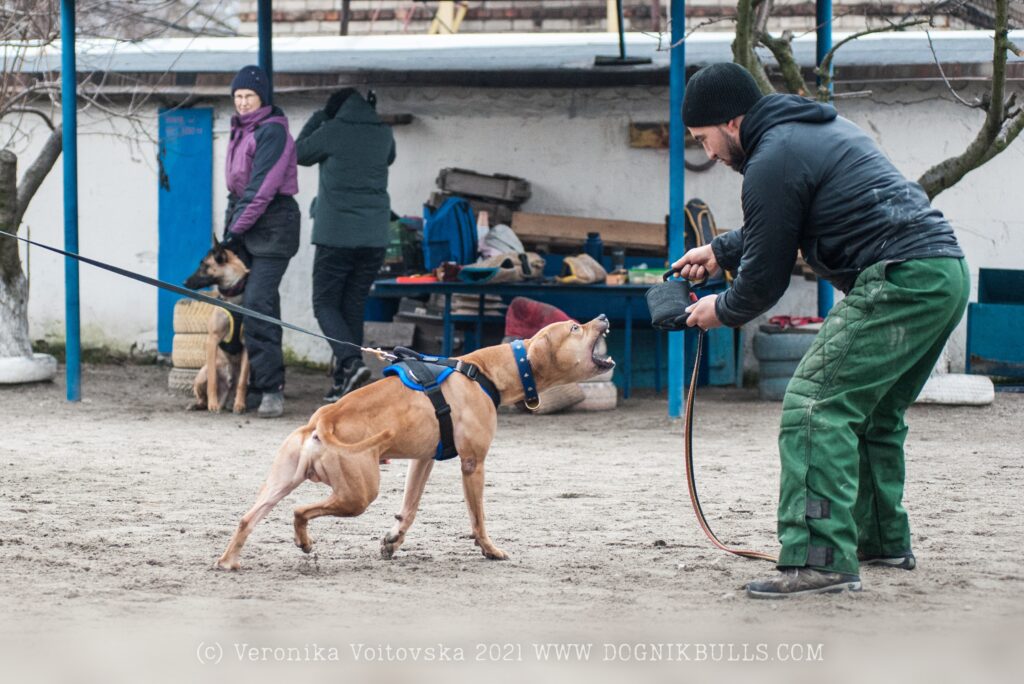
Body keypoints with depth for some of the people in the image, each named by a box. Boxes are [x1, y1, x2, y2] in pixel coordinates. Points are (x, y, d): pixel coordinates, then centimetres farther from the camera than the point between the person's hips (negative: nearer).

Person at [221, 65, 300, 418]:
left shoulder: (272, 131, -11)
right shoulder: (240, 131, 17)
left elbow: (263, 186, -18)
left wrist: (237, 228, -17)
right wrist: (229, 227, 14)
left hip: (273, 226, -9)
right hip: (246, 230, 9)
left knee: (257, 303, -17)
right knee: (253, 305, 9)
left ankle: (271, 389, -19)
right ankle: (260, 382, 14)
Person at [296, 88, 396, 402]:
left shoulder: (332, 131, -7)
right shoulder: (383, 134, 5)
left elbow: (300, 153, 10)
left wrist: (319, 116, 17)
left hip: (336, 234, -4)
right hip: (374, 235, 4)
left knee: (325, 303, 3)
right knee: (353, 305, 10)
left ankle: (352, 362, -20)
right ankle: (343, 381, 7)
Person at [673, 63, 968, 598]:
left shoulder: (773, 161, -8)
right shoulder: (819, 128, 24)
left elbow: (766, 276, -3)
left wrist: (723, 310, 16)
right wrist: (720, 252, 42)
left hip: (899, 282, -11)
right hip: (948, 272, 11)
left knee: (815, 406, -13)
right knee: (872, 411, 24)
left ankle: (821, 559, -20)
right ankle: (883, 540, 32)